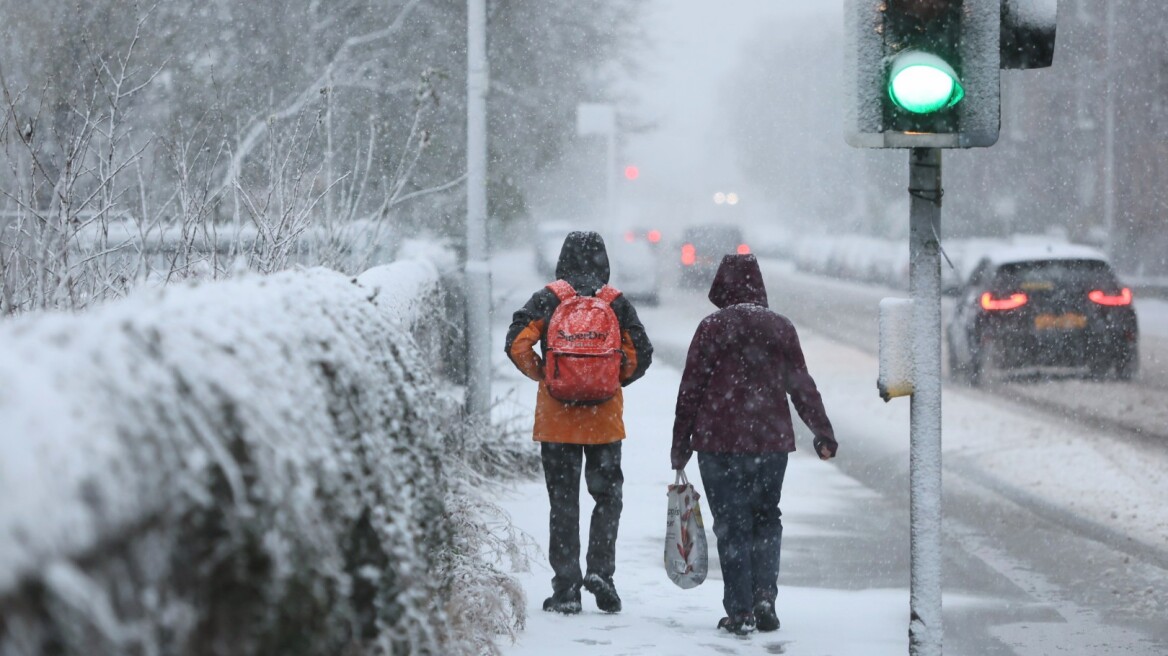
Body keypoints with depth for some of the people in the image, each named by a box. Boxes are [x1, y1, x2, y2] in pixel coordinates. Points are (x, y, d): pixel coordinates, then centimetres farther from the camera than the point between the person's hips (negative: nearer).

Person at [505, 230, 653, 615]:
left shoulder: (547, 301, -3)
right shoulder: (617, 304, 0)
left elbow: (517, 345, -11)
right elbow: (640, 355, -2)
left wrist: (542, 375, 6)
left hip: (556, 420, 0)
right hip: (605, 419, 0)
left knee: (563, 501, 6)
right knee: (607, 495, 14)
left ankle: (566, 589, 5)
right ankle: (600, 571, -2)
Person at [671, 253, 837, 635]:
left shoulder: (713, 327, -5)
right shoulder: (781, 328, 4)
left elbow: (691, 389, -4)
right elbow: (802, 386, 9)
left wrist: (681, 443, 4)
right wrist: (823, 432, 17)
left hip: (719, 442, -3)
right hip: (771, 441, 3)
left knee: (732, 525, 2)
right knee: (766, 519, 17)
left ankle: (740, 612, 0)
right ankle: (764, 599, 3)